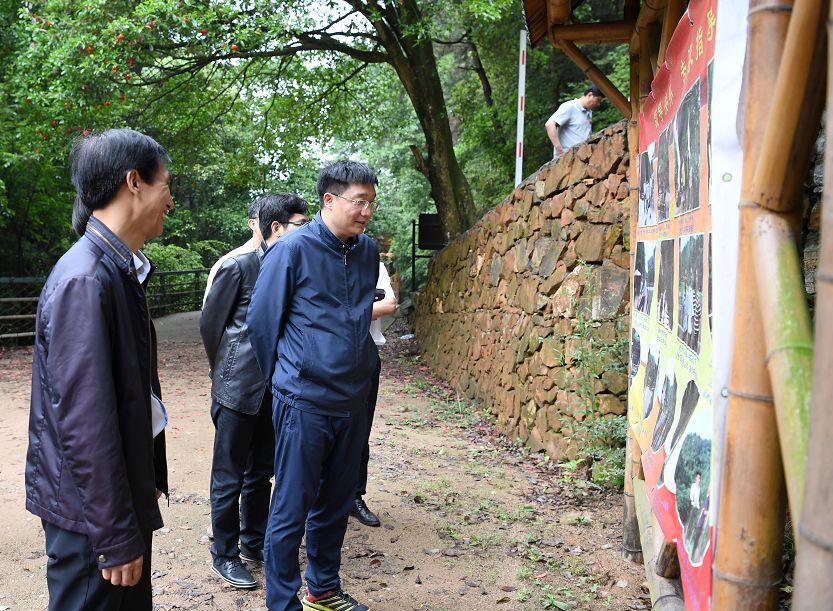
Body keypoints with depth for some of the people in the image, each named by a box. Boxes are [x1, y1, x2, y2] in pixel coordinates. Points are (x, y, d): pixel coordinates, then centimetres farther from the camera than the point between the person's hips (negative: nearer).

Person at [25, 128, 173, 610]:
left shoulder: (122, 268, 5)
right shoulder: (84, 280, -23)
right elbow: (84, 422, -24)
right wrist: (116, 538, -20)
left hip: (123, 488, 9)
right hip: (92, 512, -9)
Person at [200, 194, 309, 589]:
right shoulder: (238, 267, -13)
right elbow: (209, 323, -3)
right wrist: (224, 373, 8)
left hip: (273, 391, 6)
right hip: (238, 390, -5)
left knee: (261, 474, 17)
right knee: (229, 478, 7)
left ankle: (254, 543, 33)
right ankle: (224, 555, 22)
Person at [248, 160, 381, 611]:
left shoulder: (368, 251, 5)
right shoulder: (293, 249, -12)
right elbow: (261, 320, -5)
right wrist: (282, 377, 6)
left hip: (352, 399, 6)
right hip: (304, 400, -6)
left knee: (336, 502, 17)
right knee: (291, 510, 4)